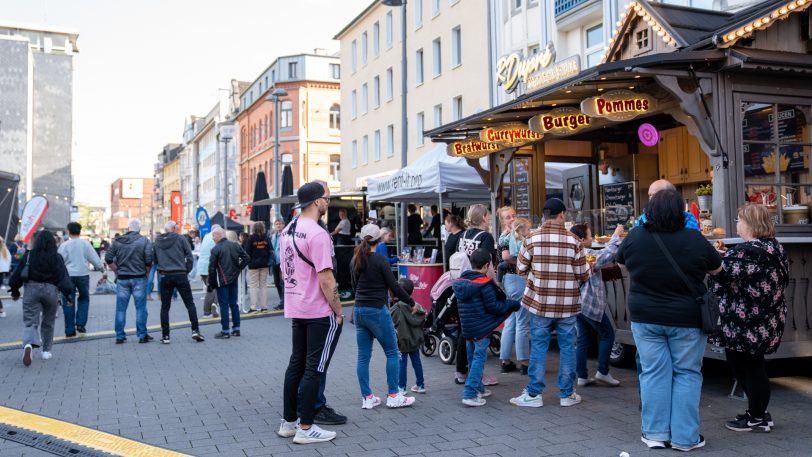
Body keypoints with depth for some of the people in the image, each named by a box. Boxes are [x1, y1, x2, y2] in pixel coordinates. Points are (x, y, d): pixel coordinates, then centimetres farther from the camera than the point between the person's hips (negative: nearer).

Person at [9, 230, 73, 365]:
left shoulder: (29, 255, 0)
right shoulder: (57, 257, -3)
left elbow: (17, 275, 5)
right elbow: (63, 277, -7)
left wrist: (15, 291, 16)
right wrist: (68, 294, -5)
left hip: (31, 289, 0)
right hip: (51, 290, 0)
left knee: (30, 321, -1)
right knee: (48, 322, 15)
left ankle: (28, 344, -28)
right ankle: (46, 351, 21)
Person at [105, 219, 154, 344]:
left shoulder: (117, 241, 4)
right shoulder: (144, 241, -4)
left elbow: (108, 259, 2)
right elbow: (149, 261, -11)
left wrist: (117, 271, 12)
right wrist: (146, 272, 6)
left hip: (122, 278, 3)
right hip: (139, 278, -2)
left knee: (121, 308, 9)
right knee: (140, 308, 5)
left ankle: (120, 336, 13)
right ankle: (142, 335, 7)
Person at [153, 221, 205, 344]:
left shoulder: (157, 241, 6)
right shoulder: (181, 239, -3)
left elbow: (154, 259, 12)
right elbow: (189, 257, -4)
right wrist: (187, 271, 6)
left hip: (165, 277, 2)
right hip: (180, 275, -2)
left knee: (165, 307, 9)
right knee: (190, 303, 6)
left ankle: (165, 335, 8)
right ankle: (195, 330, -2)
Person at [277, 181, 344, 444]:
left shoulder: (288, 230, 10)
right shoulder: (317, 234, -18)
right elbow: (325, 279, -21)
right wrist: (339, 311, -12)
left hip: (296, 309, 8)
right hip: (320, 313, -8)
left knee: (296, 364, 15)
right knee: (314, 369, -1)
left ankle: (288, 422, 22)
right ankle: (305, 429, 5)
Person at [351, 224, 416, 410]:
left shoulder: (355, 260, 7)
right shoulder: (380, 260, -12)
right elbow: (394, 286, -10)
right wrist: (411, 302, 2)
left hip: (359, 310, 7)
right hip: (377, 311, -7)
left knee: (363, 356, 8)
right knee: (392, 353, 5)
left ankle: (367, 398, 12)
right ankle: (393, 396, 7)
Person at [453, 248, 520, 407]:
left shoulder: (460, 282, 6)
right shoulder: (485, 284, -17)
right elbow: (493, 307, -16)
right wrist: (512, 304, -2)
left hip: (467, 327, 8)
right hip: (481, 328, -8)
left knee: (472, 358, 18)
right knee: (479, 359, -3)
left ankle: (478, 388, 30)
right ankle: (470, 394, -7)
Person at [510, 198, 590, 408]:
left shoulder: (532, 239, -6)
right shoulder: (573, 241, -6)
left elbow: (521, 269, 1)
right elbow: (583, 274, -2)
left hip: (539, 302, 0)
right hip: (567, 304, 0)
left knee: (538, 346, 7)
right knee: (567, 347, 10)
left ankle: (533, 394, 12)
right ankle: (566, 394, 18)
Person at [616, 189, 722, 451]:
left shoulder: (635, 237, -8)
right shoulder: (694, 240, -13)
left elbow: (621, 263, 11)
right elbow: (717, 269, 4)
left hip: (645, 318, 2)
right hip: (686, 319, -2)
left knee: (654, 373, 9)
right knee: (687, 374, 9)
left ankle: (655, 433, 14)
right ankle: (685, 437, 12)